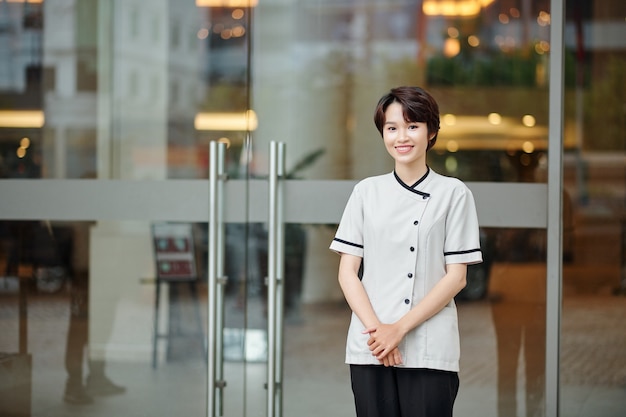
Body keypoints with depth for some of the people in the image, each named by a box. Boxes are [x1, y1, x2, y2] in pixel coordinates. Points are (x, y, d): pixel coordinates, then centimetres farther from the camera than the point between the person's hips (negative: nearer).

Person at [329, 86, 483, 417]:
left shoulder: (453, 194, 4)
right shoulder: (367, 192, 10)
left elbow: (456, 276, 0)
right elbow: (347, 272, 7)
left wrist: (400, 328, -9)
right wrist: (375, 328, -9)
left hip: (430, 352, -2)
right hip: (370, 349, 2)